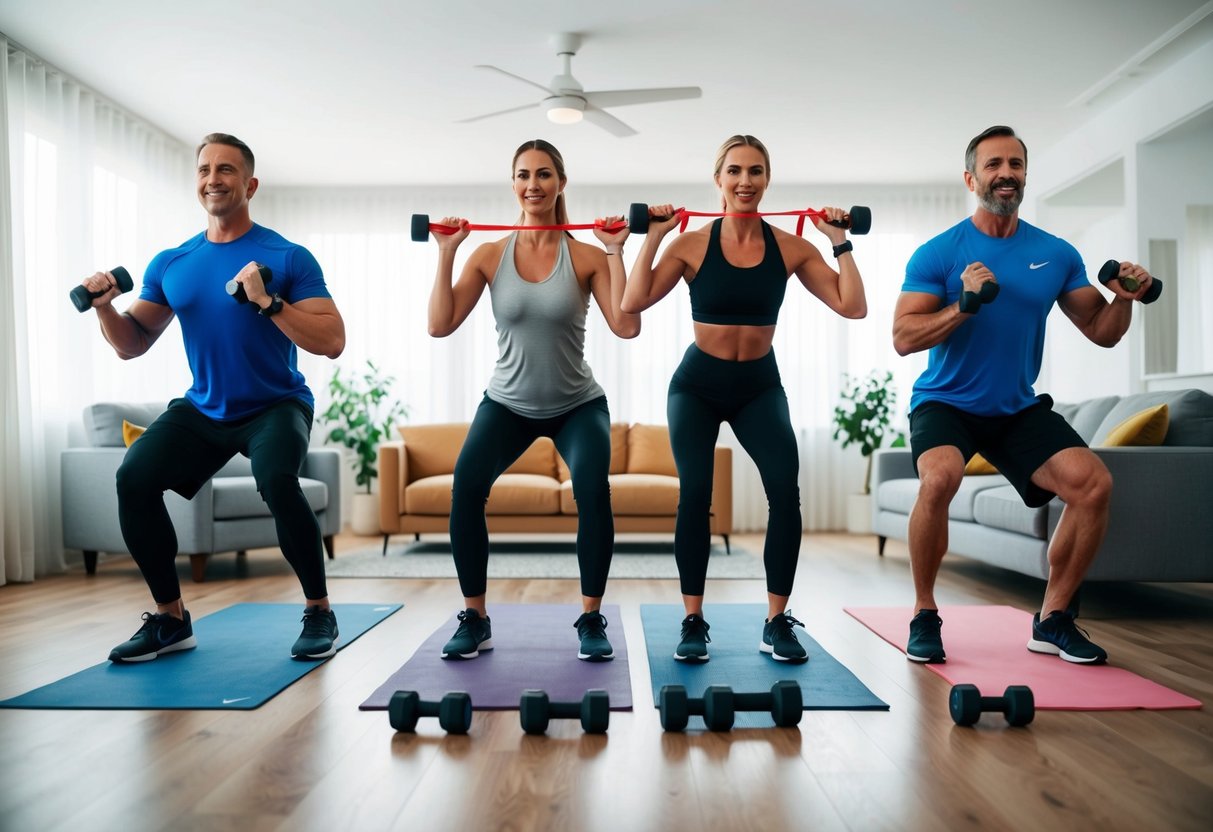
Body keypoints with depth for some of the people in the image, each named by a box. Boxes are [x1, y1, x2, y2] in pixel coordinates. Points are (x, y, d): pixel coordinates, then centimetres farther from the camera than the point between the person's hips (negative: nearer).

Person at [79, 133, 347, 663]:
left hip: (276, 405, -5)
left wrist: (268, 301, -30)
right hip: (202, 409, 5)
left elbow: (332, 343, -19)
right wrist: (106, 308, -11)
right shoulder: (170, 265, 5)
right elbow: (132, 345, 8)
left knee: (275, 479, -33)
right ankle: (170, 619, 3)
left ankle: (319, 612, -11)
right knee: (134, 478, -16)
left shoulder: (288, 258, -10)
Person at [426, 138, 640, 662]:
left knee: (593, 489, -27)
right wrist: (446, 253, -15)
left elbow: (627, 327, -20)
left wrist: (616, 252, -20)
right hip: (507, 403, 1)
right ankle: (474, 620, -3)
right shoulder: (490, 254, -5)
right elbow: (440, 326, -11)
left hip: (577, 405, -1)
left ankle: (592, 620, -6)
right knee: (465, 487, -23)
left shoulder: (585, 256, -8)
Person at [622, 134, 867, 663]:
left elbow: (853, 307, -8)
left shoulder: (791, 248, -2)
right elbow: (633, 303, -17)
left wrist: (840, 242, -8)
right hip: (697, 385, -1)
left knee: (785, 491, -16)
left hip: (760, 386, 2)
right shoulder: (692, 244, -7)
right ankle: (693, 622, 3)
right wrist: (652, 238, -16)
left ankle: (777, 623, 1)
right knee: (694, 494, -16)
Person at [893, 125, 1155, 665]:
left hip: (1019, 408, 4)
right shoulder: (938, 254, -8)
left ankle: (1052, 621, 6)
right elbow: (903, 338, -16)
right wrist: (965, 305, -28)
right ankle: (924, 615, -9)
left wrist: (1125, 300, -11)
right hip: (946, 401, -4)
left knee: (1093, 482, -15)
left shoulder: (1057, 254, 4)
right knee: (939, 478, -32)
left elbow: (1102, 332, 8)